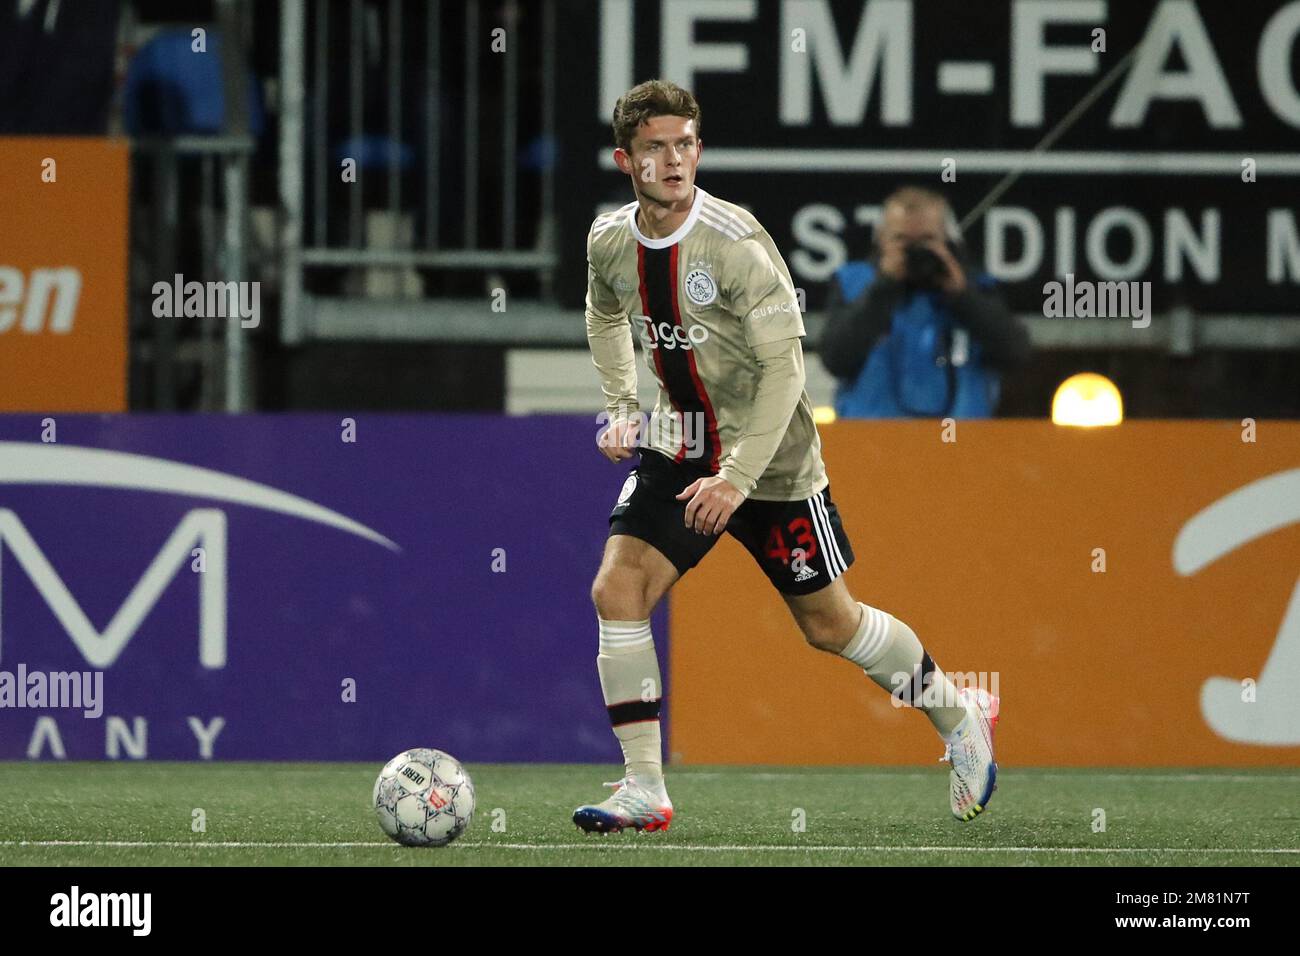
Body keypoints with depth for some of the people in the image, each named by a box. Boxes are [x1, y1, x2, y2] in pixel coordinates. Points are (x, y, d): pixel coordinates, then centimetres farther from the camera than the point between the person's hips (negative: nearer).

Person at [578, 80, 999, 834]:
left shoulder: (736, 243, -22)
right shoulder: (609, 243, -3)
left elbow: (783, 368, -21)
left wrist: (738, 476, -26)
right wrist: (621, 407, 9)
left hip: (771, 459, -5)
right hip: (679, 451, 5)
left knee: (828, 623, 5)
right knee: (617, 589, -13)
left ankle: (960, 718, 30)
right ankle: (645, 790, -7)